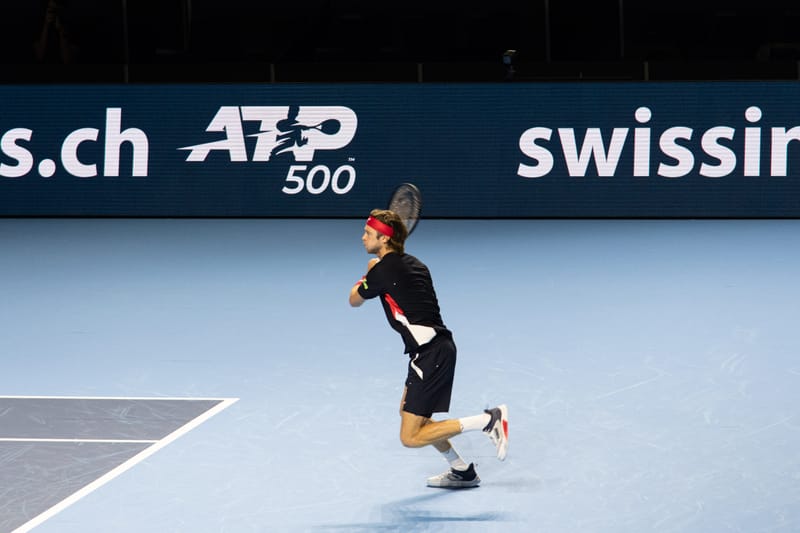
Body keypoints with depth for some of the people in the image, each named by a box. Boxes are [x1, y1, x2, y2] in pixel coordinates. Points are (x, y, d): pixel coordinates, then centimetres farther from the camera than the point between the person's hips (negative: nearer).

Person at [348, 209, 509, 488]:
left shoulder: (382, 270, -11)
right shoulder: (413, 263, 14)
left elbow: (354, 299, 8)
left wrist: (367, 273, 26)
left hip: (431, 353, -10)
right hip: (438, 347, 10)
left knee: (410, 438, -9)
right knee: (408, 412, 26)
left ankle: (488, 420, -12)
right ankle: (462, 471, 32)